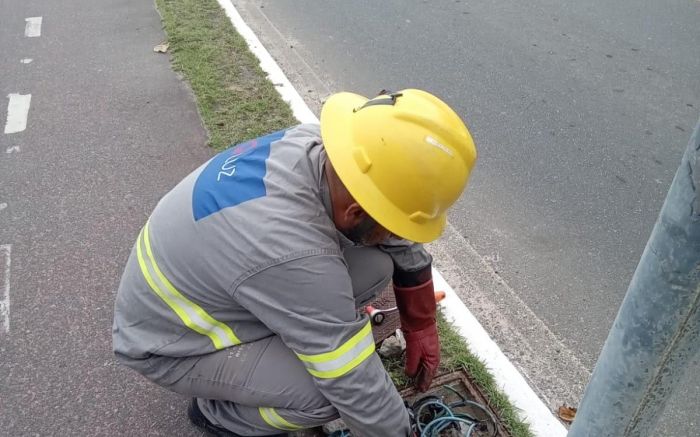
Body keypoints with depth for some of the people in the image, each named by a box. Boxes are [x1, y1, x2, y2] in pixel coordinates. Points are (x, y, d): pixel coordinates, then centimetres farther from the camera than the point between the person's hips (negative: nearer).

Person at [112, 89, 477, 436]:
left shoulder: (317, 145, -17)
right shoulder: (294, 257, -41)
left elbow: (401, 241, -2)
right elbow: (356, 386, -27)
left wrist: (421, 326, 7)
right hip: (169, 340, -6)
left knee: (376, 264, -9)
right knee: (332, 392, -26)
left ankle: (278, 345, 13)